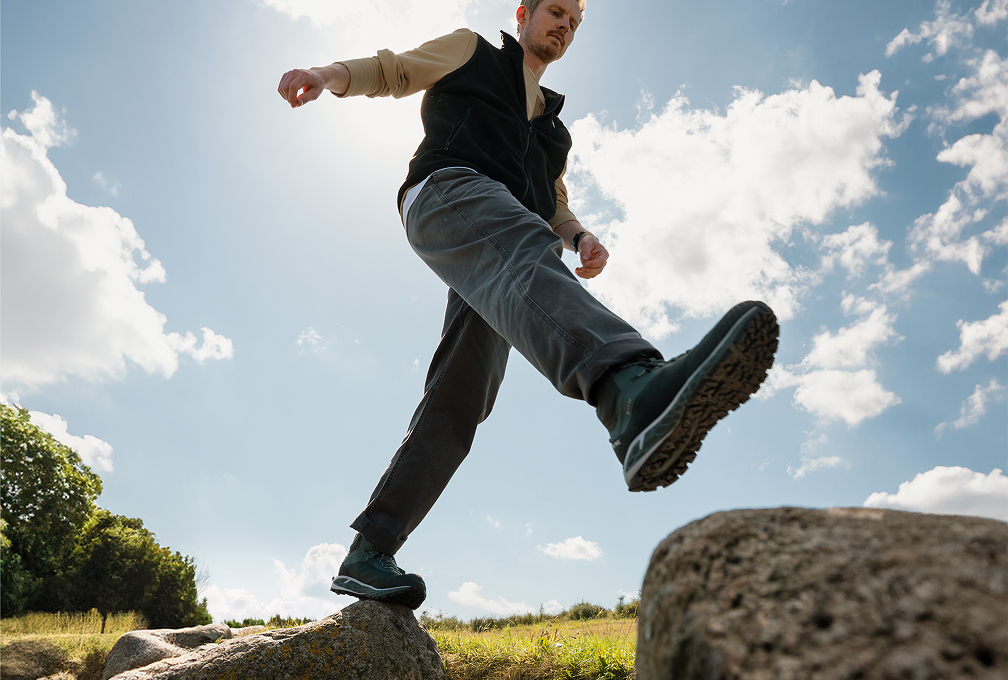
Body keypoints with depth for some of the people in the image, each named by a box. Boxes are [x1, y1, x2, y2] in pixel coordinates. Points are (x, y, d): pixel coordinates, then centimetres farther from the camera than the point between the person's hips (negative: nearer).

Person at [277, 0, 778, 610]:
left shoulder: (554, 126, 40)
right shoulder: (470, 51, 28)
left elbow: (555, 209, 36)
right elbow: (391, 71, 21)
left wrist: (582, 238, 11)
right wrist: (332, 74, -2)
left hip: (498, 268, 6)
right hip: (446, 192, -6)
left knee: (460, 400, -10)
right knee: (525, 251, -40)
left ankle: (367, 555, -7)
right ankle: (637, 397, -71)